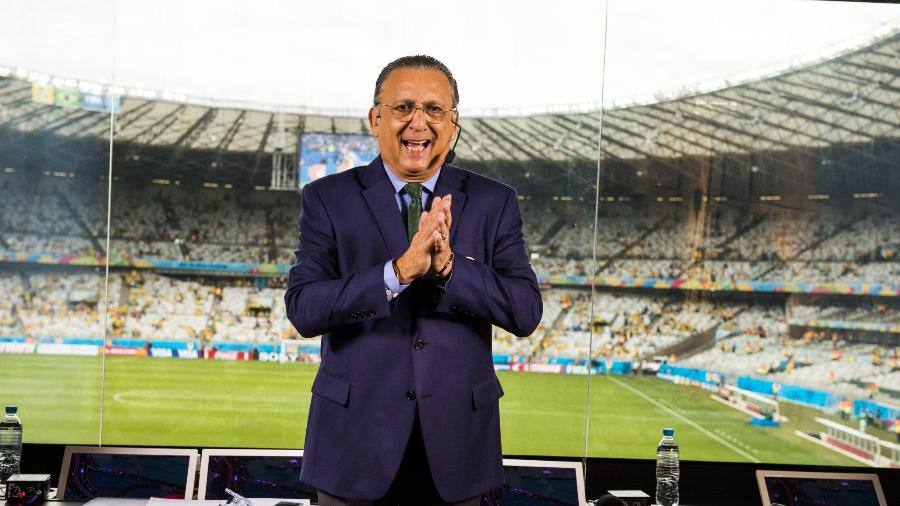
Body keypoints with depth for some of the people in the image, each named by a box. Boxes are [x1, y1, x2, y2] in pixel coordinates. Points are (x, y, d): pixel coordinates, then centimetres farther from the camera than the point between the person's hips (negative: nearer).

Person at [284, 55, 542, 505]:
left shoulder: (494, 203, 1)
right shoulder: (327, 199, -2)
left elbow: (526, 313, -6)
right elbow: (303, 309, -12)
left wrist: (449, 264, -22)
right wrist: (399, 270, -25)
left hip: (455, 439, 1)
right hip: (356, 437, -1)